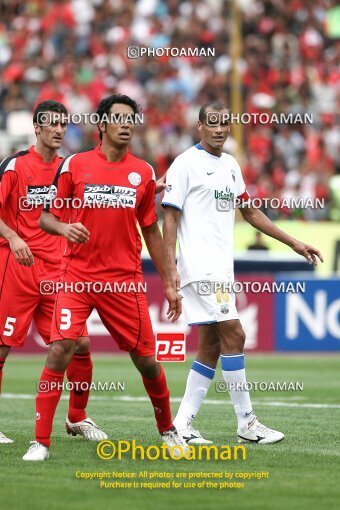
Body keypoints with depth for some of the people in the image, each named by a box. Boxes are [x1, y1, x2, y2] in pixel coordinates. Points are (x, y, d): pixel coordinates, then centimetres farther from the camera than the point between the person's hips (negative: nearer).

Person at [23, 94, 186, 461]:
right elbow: (45, 216, 6)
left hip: (126, 281, 2)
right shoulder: (74, 165, 1)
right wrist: (63, 228, -18)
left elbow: (151, 230, 16)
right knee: (60, 350, -16)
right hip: (78, 276, -2)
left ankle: (167, 430, 29)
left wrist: (168, 283, 15)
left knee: (146, 359, 5)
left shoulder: (143, 173, 8)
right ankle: (40, 441, -10)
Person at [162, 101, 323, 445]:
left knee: (211, 347, 6)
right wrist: (171, 267, -18)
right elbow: (170, 217, -9)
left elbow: (250, 212, 25)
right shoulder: (186, 164, -6)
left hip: (221, 269, 8)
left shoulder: (231, 165, 16)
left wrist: (293, 243, 23)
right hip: (200, 268, -8)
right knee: (233, 335, -11)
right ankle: (246, 423, -6)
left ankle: (181, 425, 9)